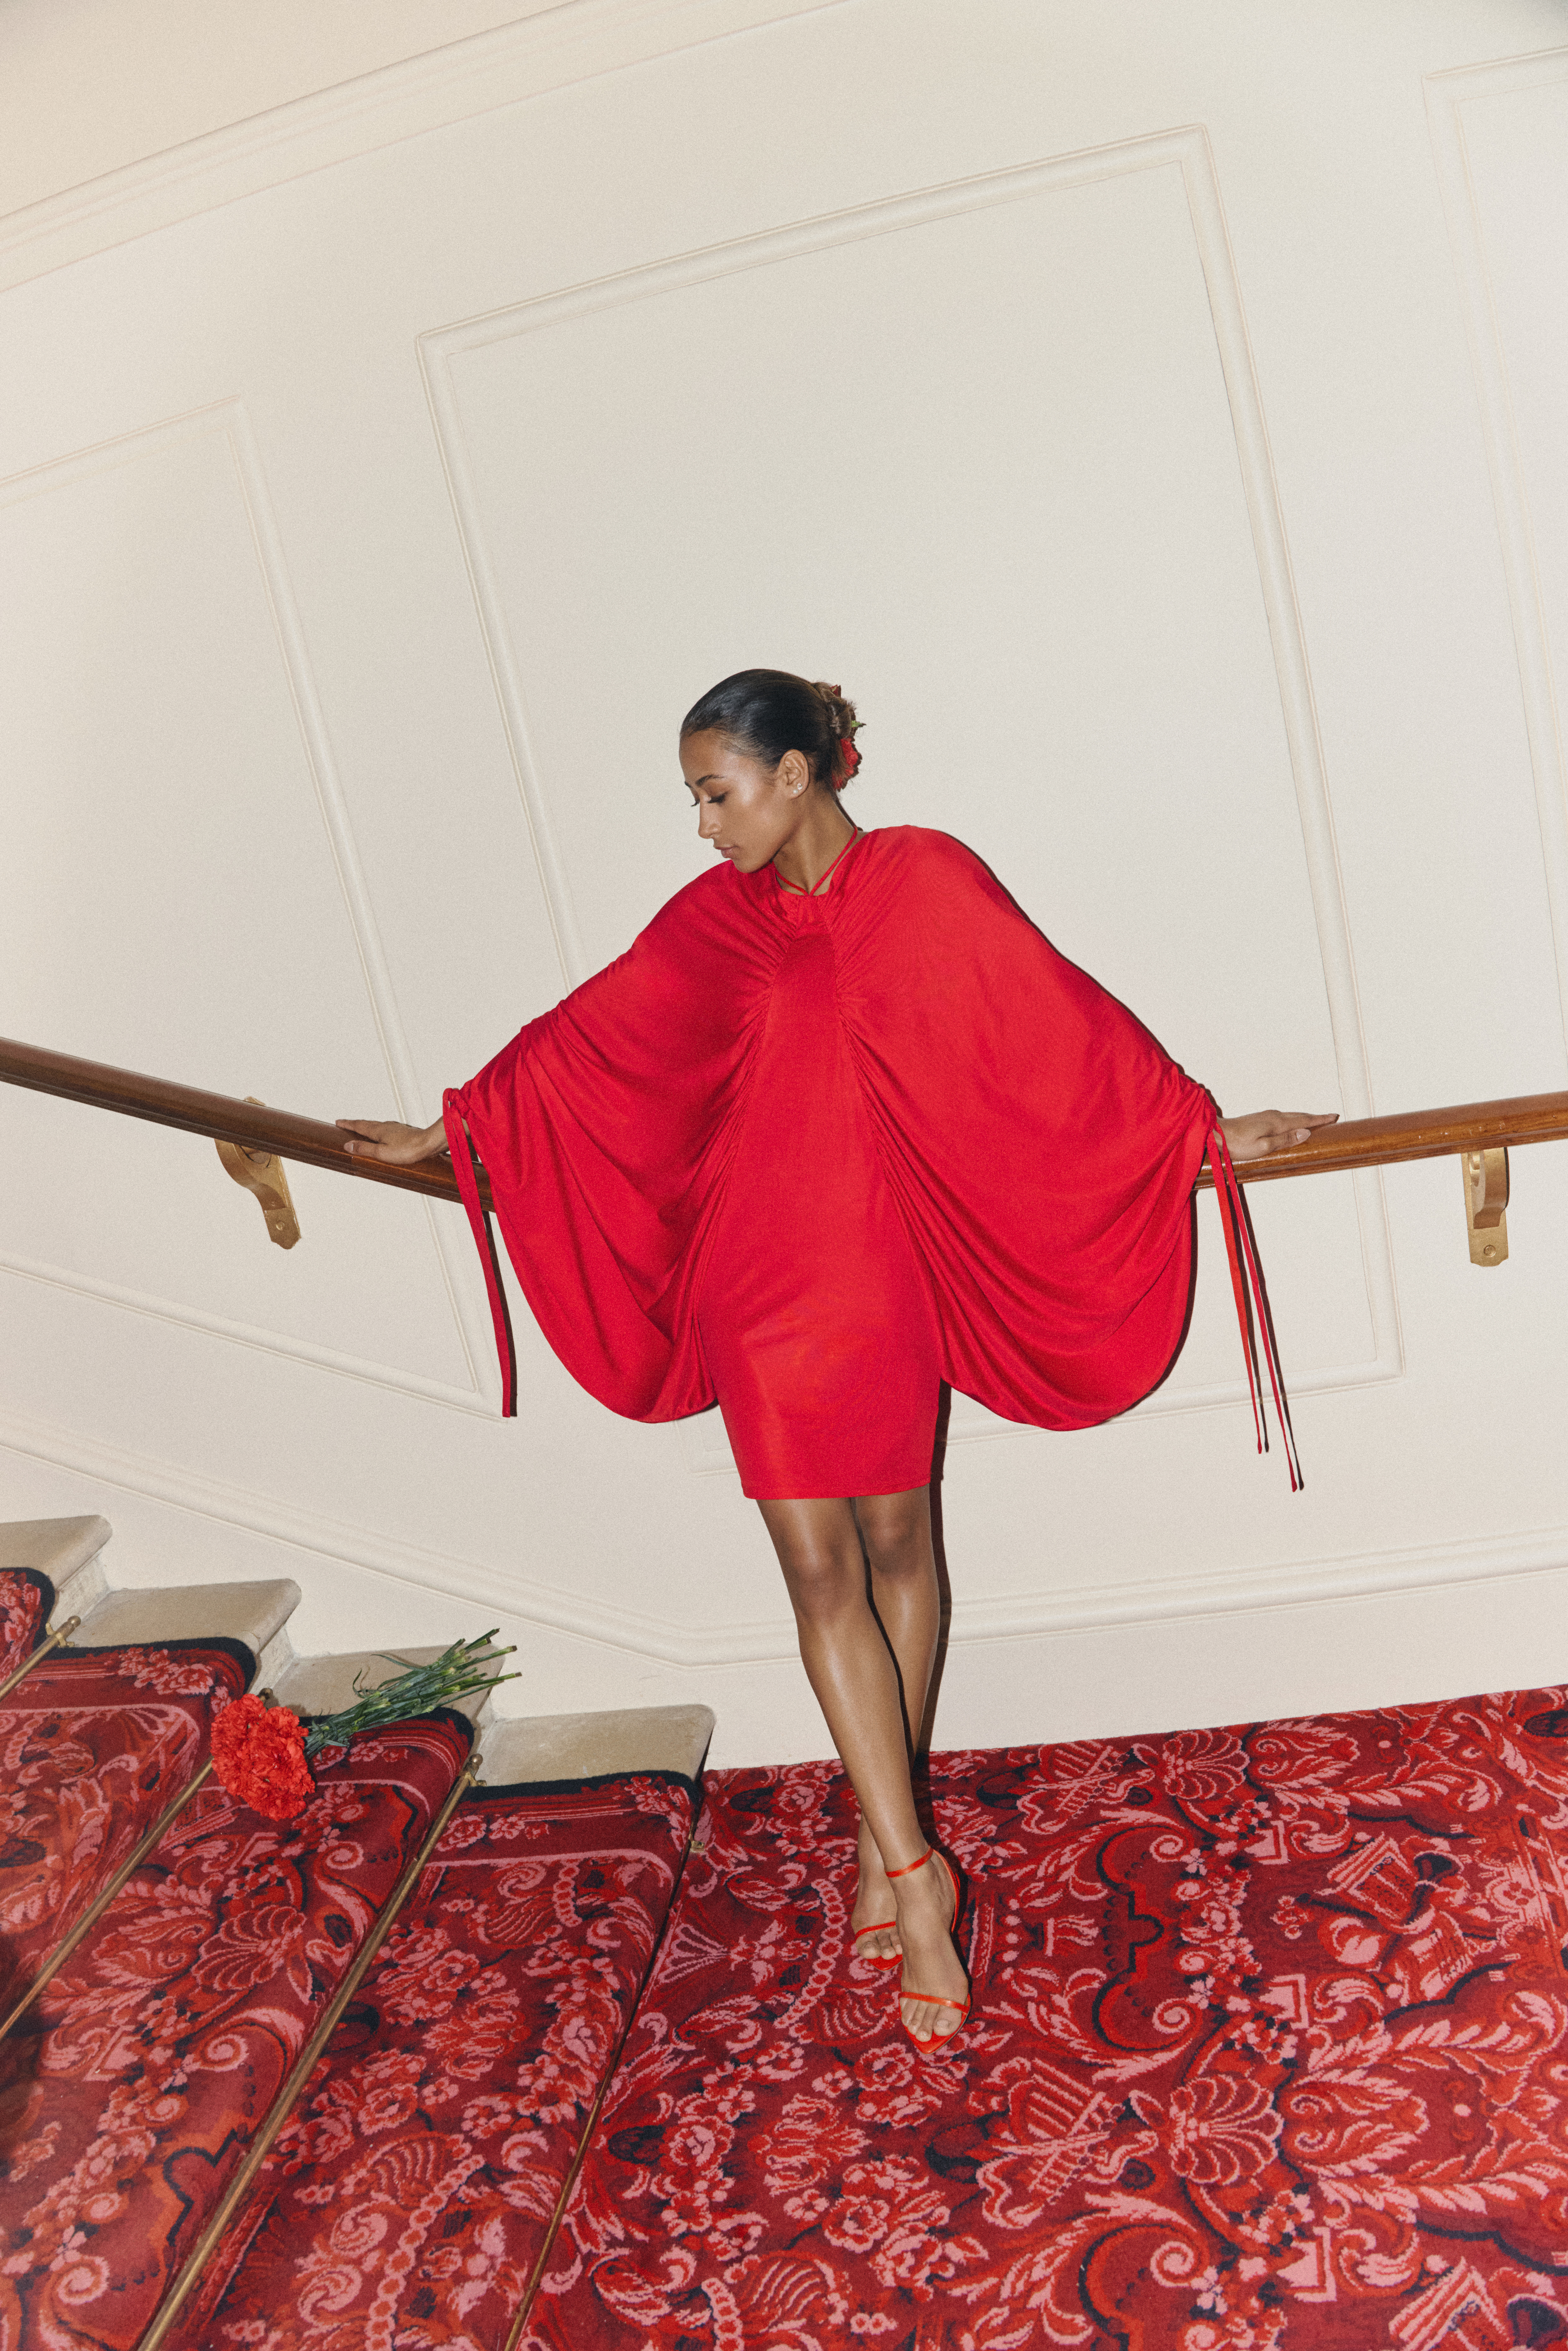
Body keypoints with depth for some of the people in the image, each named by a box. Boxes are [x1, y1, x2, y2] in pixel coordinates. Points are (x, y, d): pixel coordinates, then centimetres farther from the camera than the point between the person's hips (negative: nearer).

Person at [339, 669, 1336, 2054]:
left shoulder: (924, 884, -4)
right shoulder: (717, 918, 6)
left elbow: (1059, 1021, -3)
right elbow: (584, 1039, 14)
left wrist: (1203, 1126, -4)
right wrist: (454, 1129, 19)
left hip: (883, 1276, -2)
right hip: (759, 1285, 3)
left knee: (895, 1544, 9)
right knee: (819, 1566, 0)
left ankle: (884, 1836, 26)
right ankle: (913, 1869, 8)